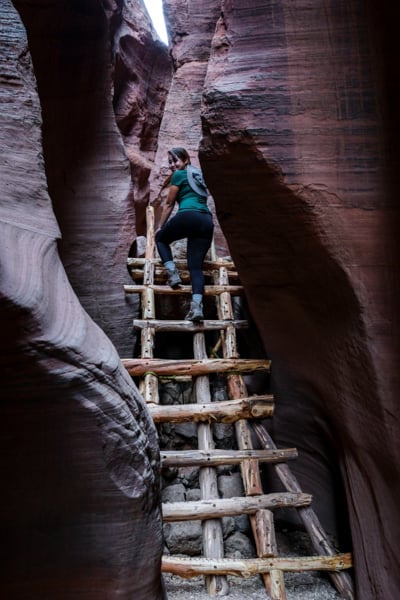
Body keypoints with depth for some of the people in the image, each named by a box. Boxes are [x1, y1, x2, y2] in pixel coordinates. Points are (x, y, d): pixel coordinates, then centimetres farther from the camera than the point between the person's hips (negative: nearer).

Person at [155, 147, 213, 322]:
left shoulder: (179, 175, 11)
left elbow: (169, 204, 14)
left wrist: (160, 227, 23)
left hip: (188, 216, -6)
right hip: (207, 221, 6)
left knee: (161, 238, 23)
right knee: (196, 266, -1)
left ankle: (172, 272, 1)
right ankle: (197, 306, -19)